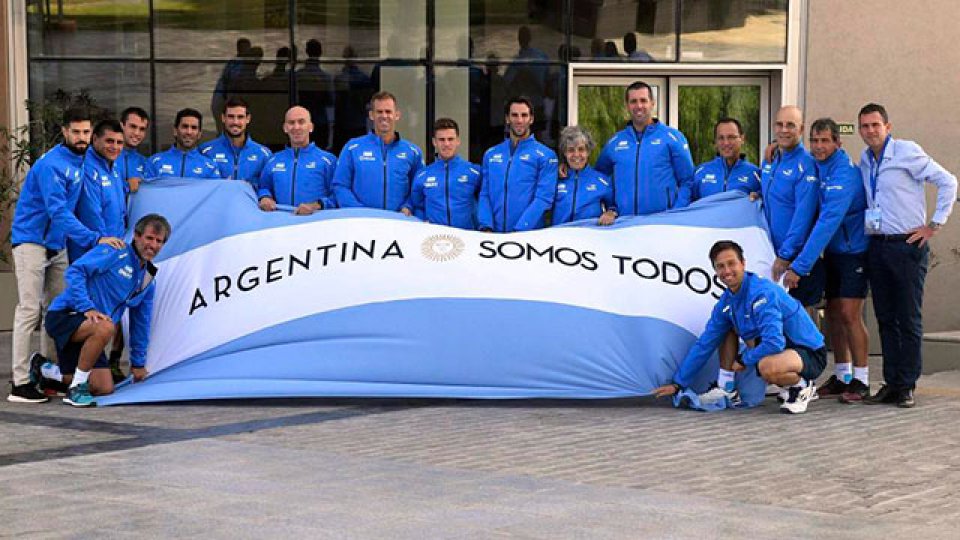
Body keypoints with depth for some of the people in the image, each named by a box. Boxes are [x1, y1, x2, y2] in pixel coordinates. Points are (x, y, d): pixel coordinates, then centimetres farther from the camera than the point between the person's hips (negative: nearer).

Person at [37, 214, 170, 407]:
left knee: (105, 388, -2)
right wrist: (87, 307, -27)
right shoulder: (115, 252, -9)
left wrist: (138, 363, 23)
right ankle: (76, 390, -22)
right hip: (64, 316, -8)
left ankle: (47, 372, 21)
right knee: (105, 328, -38)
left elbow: (141, 323, 22)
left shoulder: (148, 280, 13)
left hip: (88, 334, 8)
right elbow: (75, 271, -18)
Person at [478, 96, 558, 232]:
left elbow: (543, 198, -10)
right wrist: (486, 226, -8)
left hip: (529, 233, -3)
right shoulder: (490, 155, 11)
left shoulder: (545, 156, -2)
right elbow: (484, 194, 8)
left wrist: (519, 230, -19)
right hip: (495, 233, 3)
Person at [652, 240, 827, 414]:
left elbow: (774, 343, -34)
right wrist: (678, 384, 7)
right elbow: (704, 344, 7)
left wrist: (744, 360, -15)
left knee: (767, 367, -40)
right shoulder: (726, 301, 1)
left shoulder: (762, 292, -25)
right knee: (727, 330, 10)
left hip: (810, 353, -8)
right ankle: (726, 389, 10)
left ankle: (802, 386, -9)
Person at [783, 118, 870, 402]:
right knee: (833, 313, 8)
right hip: (832, 252, 7)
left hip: (853, 250, -7)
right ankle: (841, 376, 17)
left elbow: (828, 222, -30)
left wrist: (800, 266, -32)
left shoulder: (845, 173, -23)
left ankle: (860, 381, 1)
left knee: (849, 315, -8)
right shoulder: (814, 167, 2)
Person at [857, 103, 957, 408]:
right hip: (877, 245, 6)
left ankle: (906, 386, 3)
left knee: (909, 320, -1)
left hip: (907, 245, -6)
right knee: (886, 319, 8)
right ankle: (891, 383, 13)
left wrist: (934, 225, -8)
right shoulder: (865, 160, 11)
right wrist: (866, 223, 12)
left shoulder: (907, 152, -8)